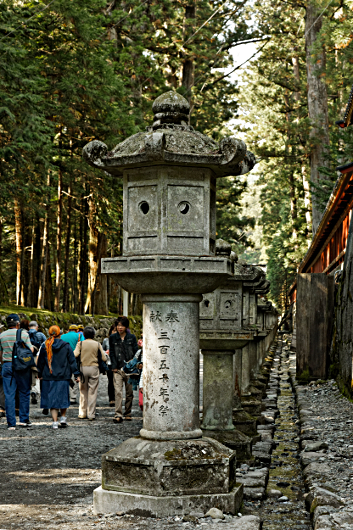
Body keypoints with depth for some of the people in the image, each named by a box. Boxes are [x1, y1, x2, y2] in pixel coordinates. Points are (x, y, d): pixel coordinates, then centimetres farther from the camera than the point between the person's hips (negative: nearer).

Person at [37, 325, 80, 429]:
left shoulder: (45, 346, 0)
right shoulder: (66, 346, -2)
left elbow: (40, 362, 8)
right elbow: (72, 361, 0)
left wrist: (40, 374, 20)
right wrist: (76, 374, 5)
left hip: (49, 377, 0)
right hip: (63, 377, 0)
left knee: (52, 399, 2)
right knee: (63, 397, 15)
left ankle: (55, 421, -3)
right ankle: (63, 417, 14)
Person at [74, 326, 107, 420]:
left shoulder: (80, 344, 1)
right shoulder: (97, 344, 2)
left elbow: (75, 355, -14)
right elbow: (104, 358, -1)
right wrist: (106, 354, 20)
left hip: (83, 368, 1)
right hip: (94, 368, -1)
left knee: (83, 391, 9)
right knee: (92, 392, 2)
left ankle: (82, 413, 9)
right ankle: (91, 414, 0)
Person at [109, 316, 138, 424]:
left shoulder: (132, 337, 5)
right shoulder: (113, 337, 6)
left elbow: (136, 352, 6)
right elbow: (112, 353, 5)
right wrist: (114, 366, -5)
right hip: (118, 369, -1)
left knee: (129, 392, 8)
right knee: (118, 392, -12)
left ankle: (128, 414, 21)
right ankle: (118, 415, -16)